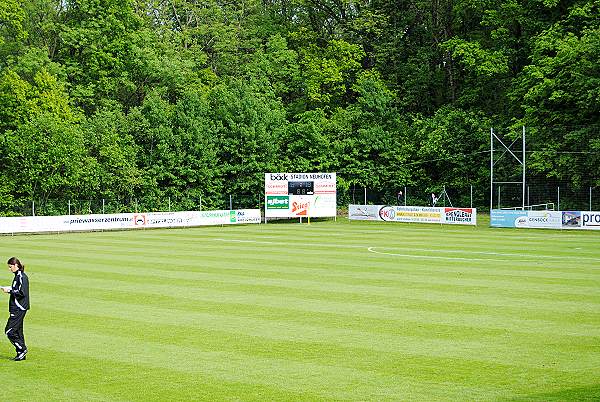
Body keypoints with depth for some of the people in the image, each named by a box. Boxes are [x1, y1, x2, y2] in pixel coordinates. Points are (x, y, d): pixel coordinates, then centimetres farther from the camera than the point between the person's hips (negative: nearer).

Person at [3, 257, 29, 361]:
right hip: (17, 308, 10)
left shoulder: (22, 277, -15)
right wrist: (9, 289, 8)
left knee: (9, 331, -10)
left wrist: (10, 290, -14)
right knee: (18, 331, 11)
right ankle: (21, 354, 15)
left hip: (19, 309, -10)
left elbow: (22, 293, -21)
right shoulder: (18, 276, 15)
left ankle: (22, 349, -3)